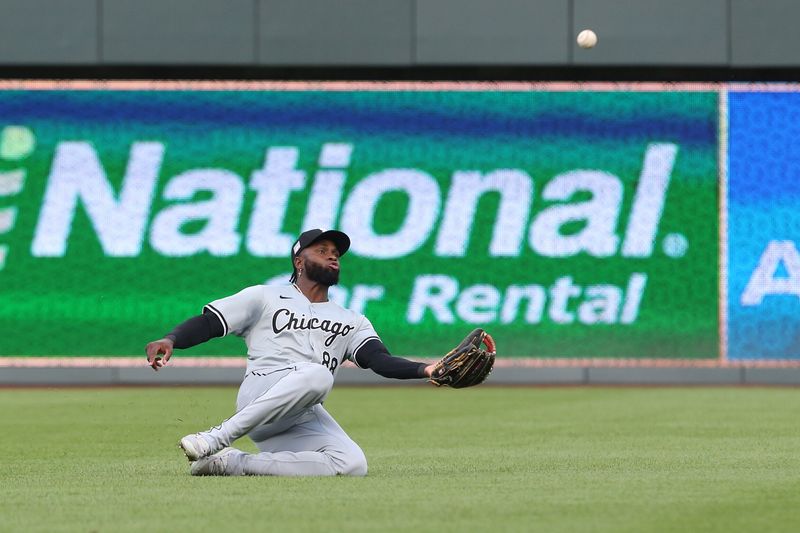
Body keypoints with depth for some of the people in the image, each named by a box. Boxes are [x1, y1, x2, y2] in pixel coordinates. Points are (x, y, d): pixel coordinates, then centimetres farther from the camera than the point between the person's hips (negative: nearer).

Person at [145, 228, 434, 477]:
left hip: (306, 419, 5)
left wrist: (424, 370, -11)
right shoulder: (264, 297, 18)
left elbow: (379, 359, 10)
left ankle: (233, 463, -17)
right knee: (317, 374, -36)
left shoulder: (353, 322, 27)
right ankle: (219, 436, -32)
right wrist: (170, 340, -12)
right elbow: (208, 323, 9)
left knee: (353, 464, -26)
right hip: (260, 391, -5)